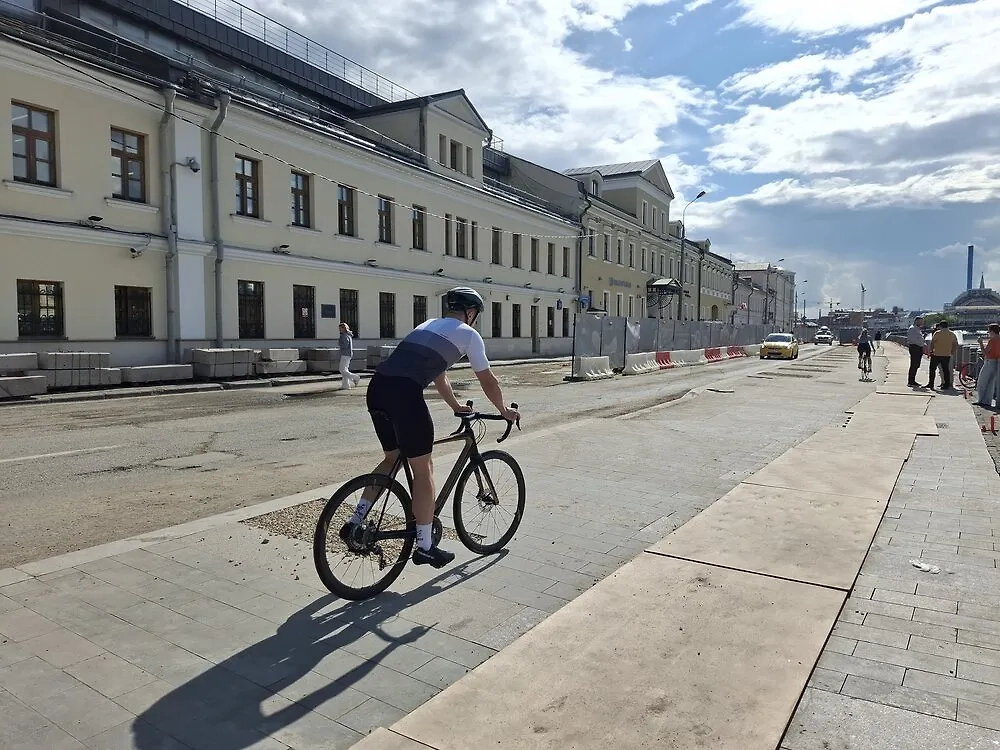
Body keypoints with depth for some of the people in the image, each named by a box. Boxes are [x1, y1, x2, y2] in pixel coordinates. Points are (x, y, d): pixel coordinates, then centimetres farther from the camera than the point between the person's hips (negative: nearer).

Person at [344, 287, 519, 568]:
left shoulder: (430, 325, 31)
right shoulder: (468, 334, 10)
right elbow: (488, 381, 15)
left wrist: (456, 406, 51)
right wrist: (505, 411, 31)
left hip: (376, 387, 8)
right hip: (404, 393, -8)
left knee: (391, 459, 25)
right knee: (423, 470, 5)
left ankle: (355, 523, 23)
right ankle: (425, 547, 15)